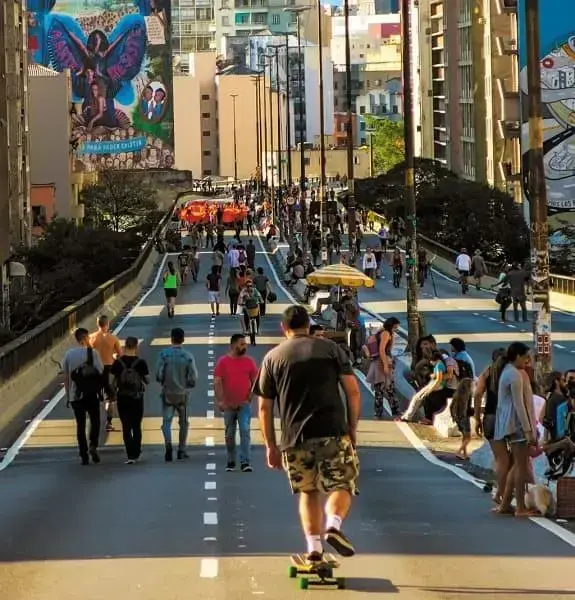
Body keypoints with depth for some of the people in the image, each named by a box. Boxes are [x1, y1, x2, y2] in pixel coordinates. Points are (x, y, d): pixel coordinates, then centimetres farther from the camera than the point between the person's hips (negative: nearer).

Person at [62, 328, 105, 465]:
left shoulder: (69, 354, 3)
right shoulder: (93, 352, -7)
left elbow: (65, 377, 5)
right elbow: (100, 371, -10)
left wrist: (67, 396, 12)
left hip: (75, 395, 2)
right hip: (91, 394, -2)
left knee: (80, 425, 7)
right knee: (95, 420, 13)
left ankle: (84, 456, 5)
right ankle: (93, 445, -7)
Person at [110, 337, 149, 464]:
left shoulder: (118, 362, -6)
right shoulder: (141, 362, -8)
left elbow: (113, 381, -4)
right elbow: (147, 380, -3)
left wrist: (114, 393, 11)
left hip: (122, 398, 0)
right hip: (137, 398, 0)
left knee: (126, 427, 3)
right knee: (136, 426, 15)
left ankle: (130, 455, -7)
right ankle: (136, 454, 21)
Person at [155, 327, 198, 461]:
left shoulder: (164, 354, -8)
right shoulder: (188, 356, -8)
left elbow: (158, 375, -9)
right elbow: (193, 377, -8)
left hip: (167, 393, -1)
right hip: (183, 394, 1)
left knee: (166, 421, 1)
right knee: (183, 423, 15)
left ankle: (168, 443, -24)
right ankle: (181, 450, 19)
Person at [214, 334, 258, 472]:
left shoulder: (249, 362, 3)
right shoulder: (223, 362, -1)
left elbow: (255, 382, 6)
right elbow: (217, 382, -5)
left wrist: (249, 397, -4)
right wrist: (220, 400, -14)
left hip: (244, 404, 0)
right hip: (228, 405, 0)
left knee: (245, 431, -11)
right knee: (230, 435, 8)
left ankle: (245, 462, -13)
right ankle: (231, 462, 20)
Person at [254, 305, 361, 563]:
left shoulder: (272, 358, 12)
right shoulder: (330, 348, 10)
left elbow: (265, 407, 11)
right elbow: (353, 391, 4)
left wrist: (271, 445, 16)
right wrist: (352, 428, 12)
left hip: (294, 439, 2)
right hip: (333, 433, -2)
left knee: (308, 491, 16)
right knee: (343, 486, 8)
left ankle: (314, 545, 3)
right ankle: (334, 525, -20)